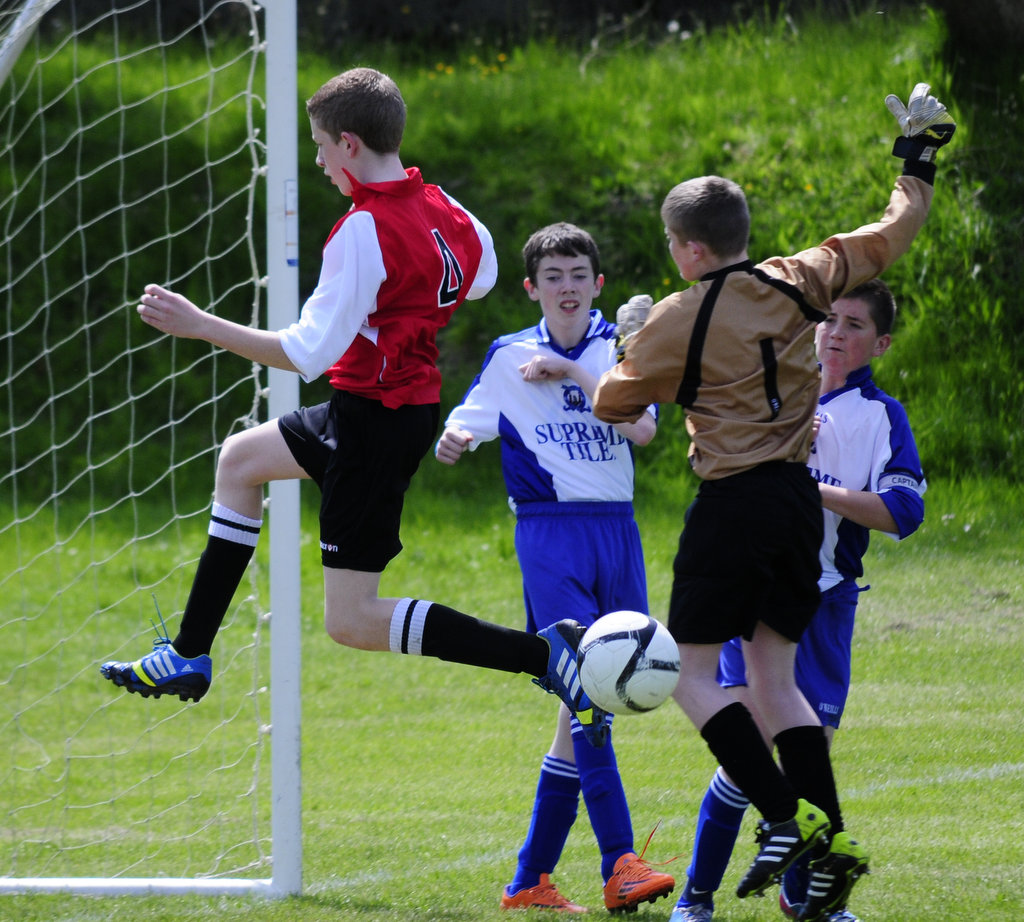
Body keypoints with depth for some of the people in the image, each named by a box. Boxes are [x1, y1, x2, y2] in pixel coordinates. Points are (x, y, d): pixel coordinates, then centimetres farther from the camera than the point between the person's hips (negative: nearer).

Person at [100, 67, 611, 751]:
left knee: (351, 621, -5)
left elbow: (308, 352, -25)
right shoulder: (439, 206, 0)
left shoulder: (363, 232, -24)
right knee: (241, 460, 27)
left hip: (376, 424, -10)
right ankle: (189, 657, 32)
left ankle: (545, 654, -12)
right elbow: (481, 276, 19)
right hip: (415, 405, 10)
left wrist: (200, 326, -20)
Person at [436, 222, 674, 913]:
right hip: (550, 530, -3)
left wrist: (573, 374, -12)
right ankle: (621, 865, -24)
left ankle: (531, 879, 9)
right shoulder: (510, 357, 5)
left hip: (617, 530, 4)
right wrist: (451, 441, -17)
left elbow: (642, 428, -6)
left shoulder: (617, 349, 8)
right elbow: (466, 424, 6)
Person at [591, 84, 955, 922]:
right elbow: (893, 233, 14)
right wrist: (919, 153, 28)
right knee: (774, 677, 13)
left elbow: (612, 403, 3)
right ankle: (830, 841, 2)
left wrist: (626, 349, 23)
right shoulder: (797, 284, 3)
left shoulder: (679, 321, -9)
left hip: (733, 503, -6)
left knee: (693, 673, 1)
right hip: (799, 500, 6)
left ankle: (787, 817, -15)